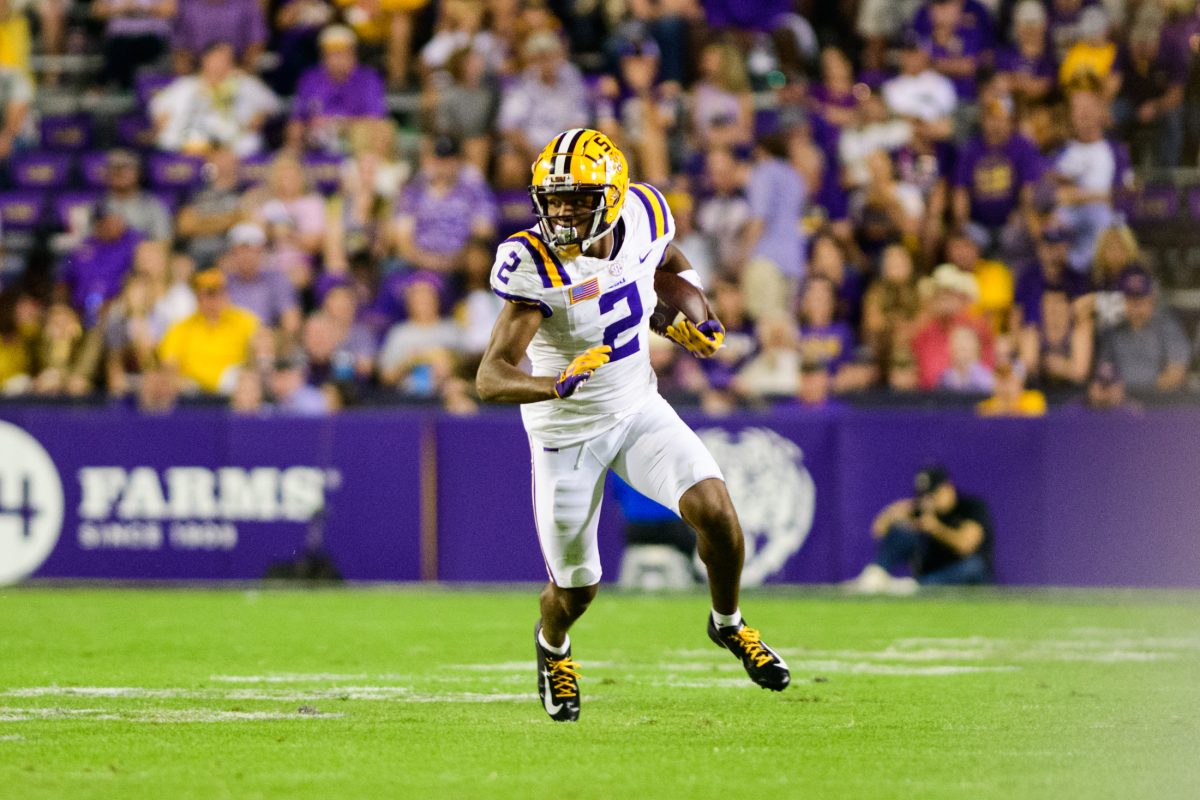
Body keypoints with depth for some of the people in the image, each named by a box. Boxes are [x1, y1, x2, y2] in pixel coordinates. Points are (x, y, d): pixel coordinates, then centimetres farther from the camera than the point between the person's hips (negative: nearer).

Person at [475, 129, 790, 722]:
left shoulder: (643, 215, -13)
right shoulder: (534, 264, -28)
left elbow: (669, 262, 14)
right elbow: (490, 379, -33)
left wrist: (694, 321, -5)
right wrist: (556, 384, -52)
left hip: (639, 408, 3)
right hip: (568, 433, -3)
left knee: (713, 510, -18)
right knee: (576, 589, 6)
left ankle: (728, 623, 12)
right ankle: (552, 647, 44)